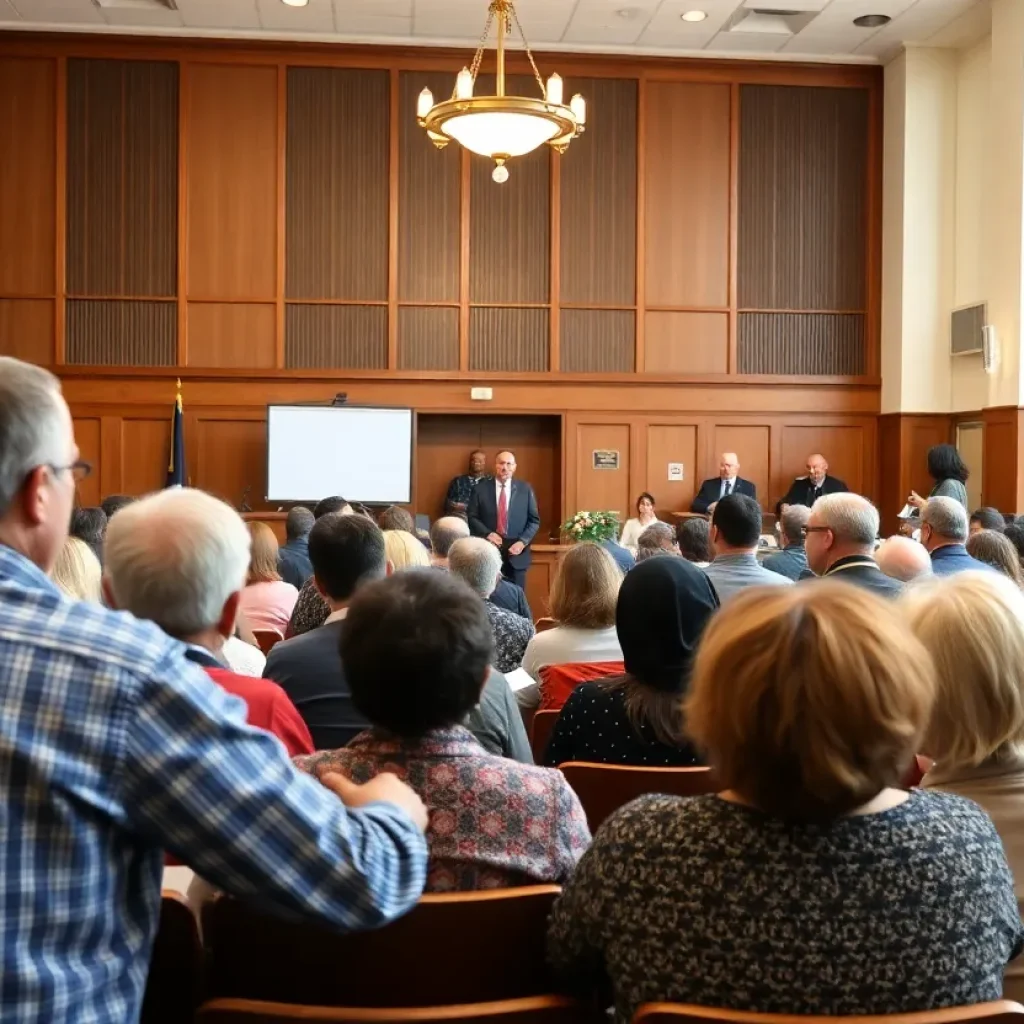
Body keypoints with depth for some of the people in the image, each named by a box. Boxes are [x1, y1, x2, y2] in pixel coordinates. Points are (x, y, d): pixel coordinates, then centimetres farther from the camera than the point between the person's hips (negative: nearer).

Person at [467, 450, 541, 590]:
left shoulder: (525, 489, 5)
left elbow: (535, 520, 5)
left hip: (516, 552, 1)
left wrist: (522, 542, -9)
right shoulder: (480, 488, 3)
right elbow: (471, 516, 3)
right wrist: (487, 534, -14)